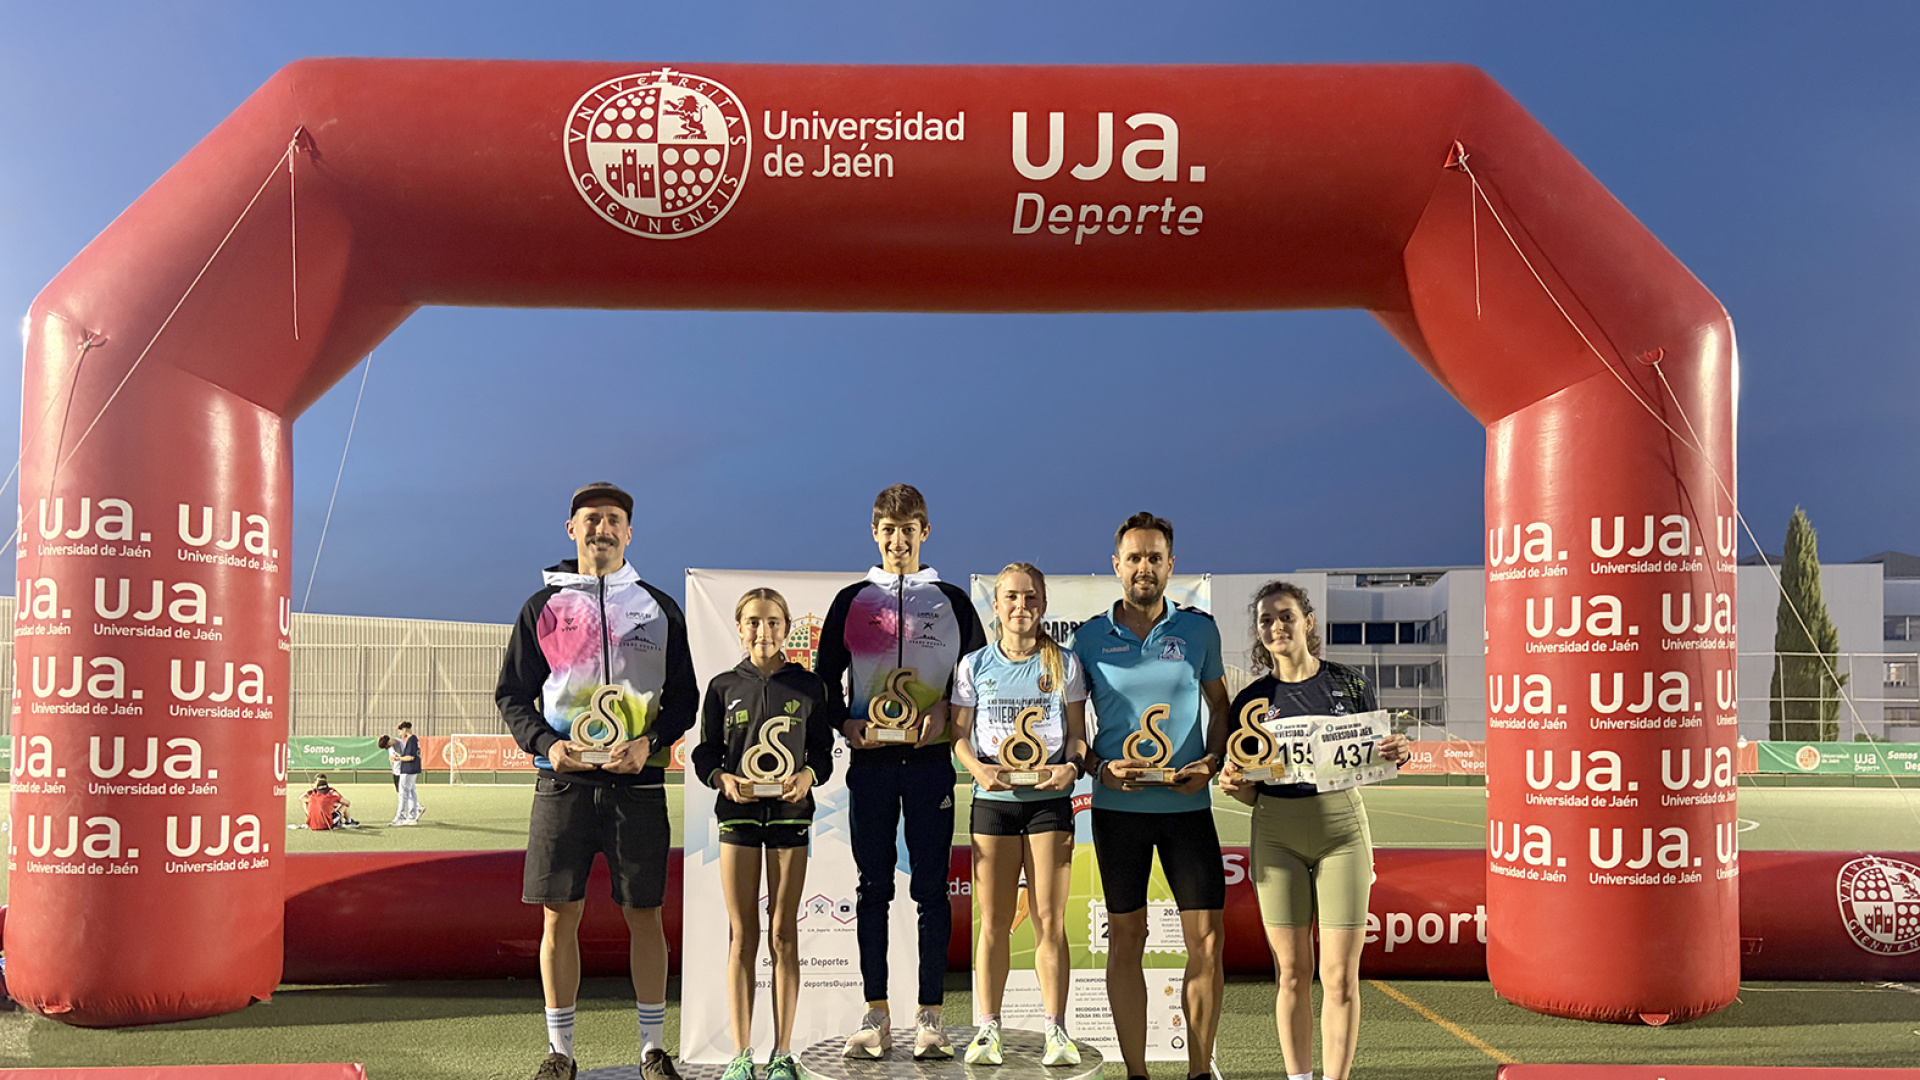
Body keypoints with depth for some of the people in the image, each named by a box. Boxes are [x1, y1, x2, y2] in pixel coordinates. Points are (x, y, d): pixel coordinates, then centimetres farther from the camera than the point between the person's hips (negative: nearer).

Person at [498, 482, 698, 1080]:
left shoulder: (660, 609, 9)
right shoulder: (543, 607, 9)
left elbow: (684, 697, 10)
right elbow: (512, 694, 10)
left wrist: (649, 743, -8)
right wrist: (546, 744, -8)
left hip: (637, 782, 0)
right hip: (563, 782, 0)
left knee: (645, 916, 3)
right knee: (559, 916, 2)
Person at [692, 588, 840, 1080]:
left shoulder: (808, 686, 5)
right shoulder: (724, 687, 6)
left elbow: (824, 753, 7)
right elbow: (705, 755, 8)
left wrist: (807, 775, -13)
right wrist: (724, 779, -12)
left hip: (790, 811, 0)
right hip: (737, 811, 0)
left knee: (784, 934, 2)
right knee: (743, 935, 2)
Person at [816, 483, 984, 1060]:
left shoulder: (952, 601, 9)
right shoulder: (851, 601, 10)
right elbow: (824, 677, 10)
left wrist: (946, 711, -8)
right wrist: (847, 724, -7)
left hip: (931, 758, -1)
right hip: (870, 759, 1)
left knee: (931, 888, 1)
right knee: (873, 887, 4)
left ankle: (929, 1017, 7)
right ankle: (875, 1015, 11)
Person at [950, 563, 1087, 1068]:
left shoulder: (1064, 664, 7)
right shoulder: (974, 665, 7)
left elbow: (1078, 734, 7)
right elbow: (960, 734, 7)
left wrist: (1072, 766, -13)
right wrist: (978, 768, -13)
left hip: (1050, 799, 0)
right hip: (993, 798, 1)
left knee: (1050, 920, 0)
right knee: (993, 921, 3)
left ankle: (1057, 1031, 7)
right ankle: (987, 1029, 12)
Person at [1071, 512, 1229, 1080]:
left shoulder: (1199, 629, 5)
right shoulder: (1090, 638, 2)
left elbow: (1219, 706, 15)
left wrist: (1211, 763, -2)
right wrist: (1101, 768, -10)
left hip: (1188, 803, 1)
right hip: (1118, 806, -1)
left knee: (1207, 939, -1)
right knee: (1125, 939, 5)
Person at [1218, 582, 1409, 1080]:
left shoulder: (1349, 685, 1)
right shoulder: (1251, 700, 4)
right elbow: (1252, 792, 9)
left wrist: (1394, 753, -11)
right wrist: (1233, 785, -12)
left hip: (1341, 825, -1)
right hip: (1277, 833, 1)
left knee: (1340, 975, -2)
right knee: (1292, 972, 5)